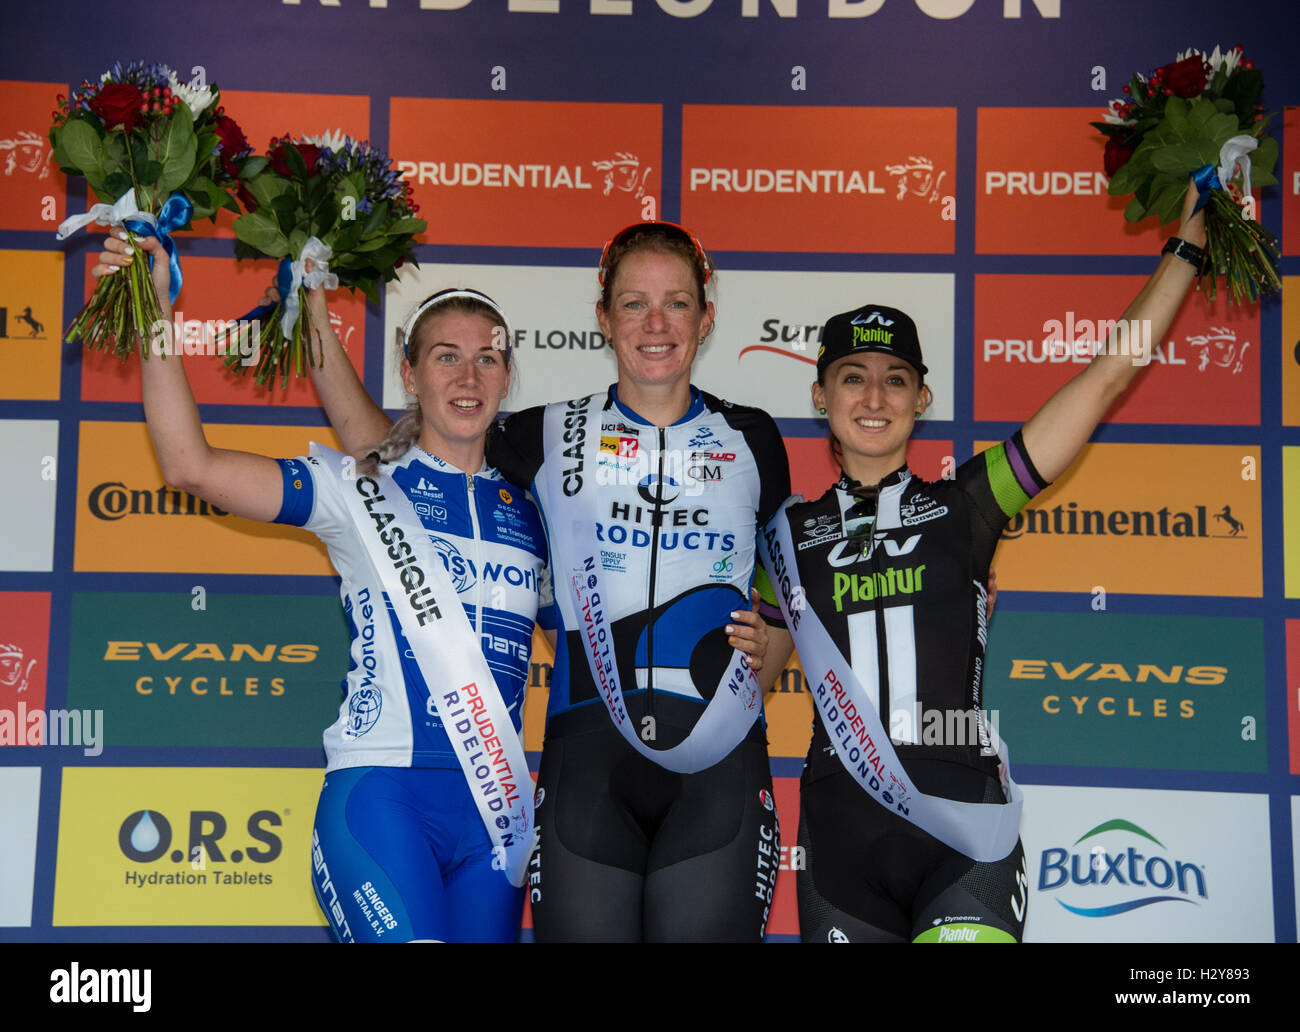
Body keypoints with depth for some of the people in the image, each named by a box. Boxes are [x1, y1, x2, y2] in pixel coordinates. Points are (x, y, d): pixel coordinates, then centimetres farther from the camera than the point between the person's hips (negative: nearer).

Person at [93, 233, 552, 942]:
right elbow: (191, 466, -10)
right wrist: (156, 315, -12)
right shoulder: (359, 489, 1)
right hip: (380, 793, -4)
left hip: (496, 810, 5)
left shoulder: (525, 509, 13)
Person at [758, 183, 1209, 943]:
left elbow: (1109, 375, 1)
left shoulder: (964, 505, 3)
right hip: (843, 830, 2)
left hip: (963, 826, -2)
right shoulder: (794, 532, 10)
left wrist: (1188, 243, 3)